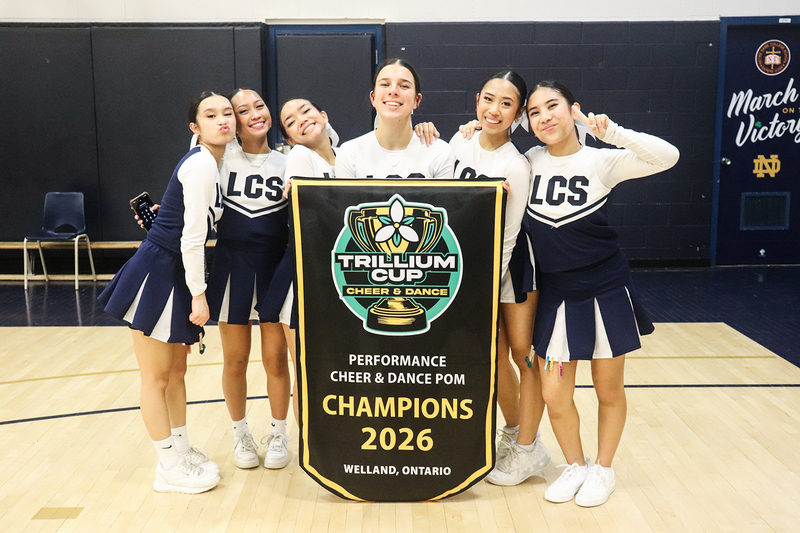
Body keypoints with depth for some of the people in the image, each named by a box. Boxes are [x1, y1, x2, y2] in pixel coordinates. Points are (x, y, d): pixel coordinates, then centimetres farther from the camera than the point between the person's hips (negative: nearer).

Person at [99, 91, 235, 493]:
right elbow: (192, 235, -21)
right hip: (156, 274, -10)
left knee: (176, 371, 18)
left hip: (175, 276, 10)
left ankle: (182, 450, 31)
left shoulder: (209, 161, 11)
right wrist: (198, 294, -18)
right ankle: (169, 468, 14)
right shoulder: (203, 163, -18)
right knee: (157, 377, 3)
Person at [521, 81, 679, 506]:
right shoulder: (529, 162, 1)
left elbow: (667, 156, -18)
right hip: (555, 296, 2)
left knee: (609, 391, 11)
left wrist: (611, 132, -28)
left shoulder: (601, 161, -7)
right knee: (554, 395, 4)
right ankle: (575, 466, 30)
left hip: (606, 293, -2)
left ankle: (602, 469, 34)